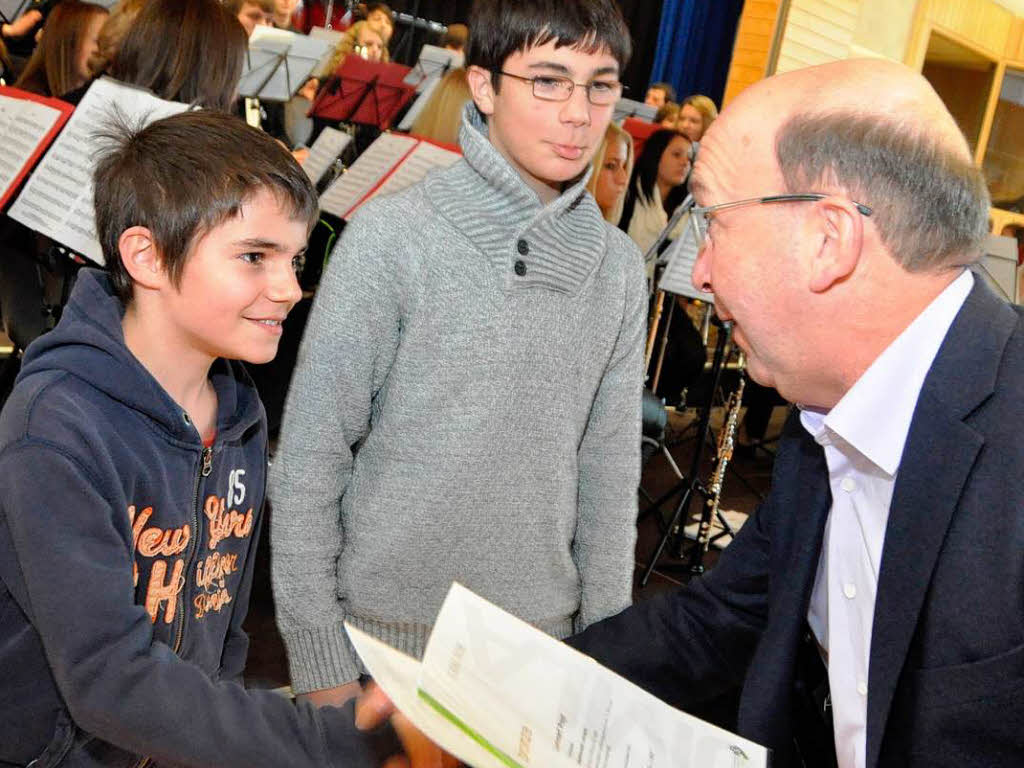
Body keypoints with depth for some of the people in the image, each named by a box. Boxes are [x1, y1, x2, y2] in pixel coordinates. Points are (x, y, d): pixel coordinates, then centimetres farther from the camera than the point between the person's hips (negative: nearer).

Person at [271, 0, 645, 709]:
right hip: (383, 623, -3)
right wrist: (320, 661, -11)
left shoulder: (619, 268, -1)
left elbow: (610, 470, 5)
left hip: (538, 634, 4)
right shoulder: (392, 236, -13)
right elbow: (309, 458, -11)